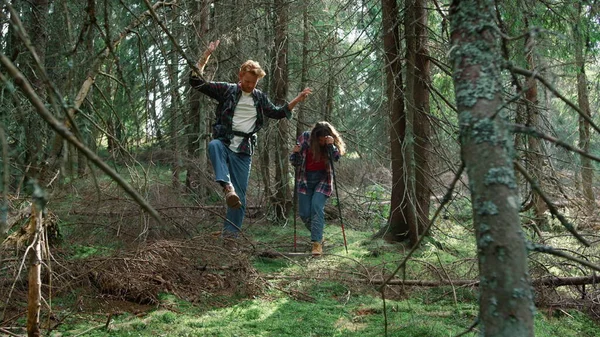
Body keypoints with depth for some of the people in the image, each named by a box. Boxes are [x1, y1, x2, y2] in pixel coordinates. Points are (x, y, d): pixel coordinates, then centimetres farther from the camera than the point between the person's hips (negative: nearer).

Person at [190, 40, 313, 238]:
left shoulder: (260, 98, 13)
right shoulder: (226, 90, 3)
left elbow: (278, 113, 29)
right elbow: (196, 82, -3)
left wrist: (298, 99, 20)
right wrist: (207, 54, -10)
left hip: (244, 150, 3)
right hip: (224, 142, -3)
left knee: (240, 193, -3)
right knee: (214, 145, -40)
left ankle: (232, 230, 6)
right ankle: (227, 187, -51)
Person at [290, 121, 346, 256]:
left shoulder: (333, 143, -8)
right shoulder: (305, 138, -9)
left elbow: (336, 158, -23)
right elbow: (295, 162, -3)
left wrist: (331, 146, -38)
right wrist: (295, 153, -23)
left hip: (323, 179, -2)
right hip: (305, 179, 2)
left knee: (317, 206, -22)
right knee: (304, 213, 0)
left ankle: (317, 243, -21)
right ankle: (318, 235, 26)